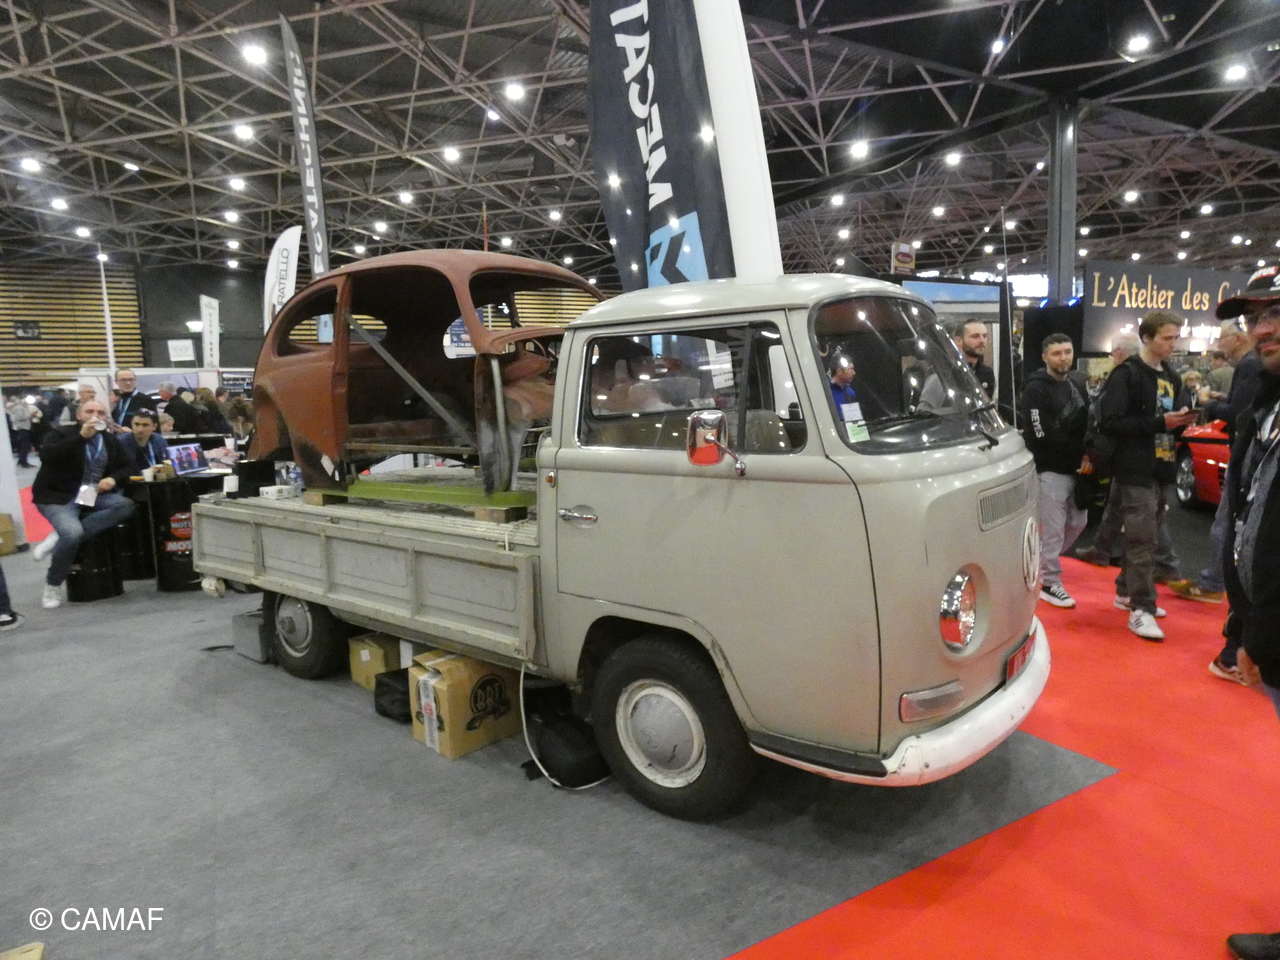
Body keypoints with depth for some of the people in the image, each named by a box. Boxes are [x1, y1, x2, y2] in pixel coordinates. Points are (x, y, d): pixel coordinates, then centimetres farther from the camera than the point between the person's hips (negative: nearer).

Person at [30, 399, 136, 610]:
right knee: (73, 532, -32)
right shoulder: (62, 434, -4)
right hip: (57, 497, -5)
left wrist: (113, 479, -8)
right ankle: (52, 586, -7)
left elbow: (129, 466, 15)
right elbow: (45, 456, -23)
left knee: (126, 506, -25)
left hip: (92, 496, 5)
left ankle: (58, 538, -19)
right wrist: (81, 436, -29)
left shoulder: (110, 440, 12)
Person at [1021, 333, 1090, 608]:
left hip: (1076, 467, 8)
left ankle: (1044, 561, 33)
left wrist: (1085, 454, 0)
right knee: (1053, 529, -4)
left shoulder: (1078, 381, 11)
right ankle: (1049, 583, 7)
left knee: (1078, 521, 16)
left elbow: (1086, 420, 17)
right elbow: (1042, 435, -18)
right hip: (1051, 469, -8)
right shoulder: (1036, 389, -12)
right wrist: (1079, 454, -12)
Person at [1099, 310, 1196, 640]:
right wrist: (1160, 422, -20)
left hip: (1162, 470, 8)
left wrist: (1183, 419, 5)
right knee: (1142, 540, -9)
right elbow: (1111, 423, -18)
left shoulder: (1172, 378, 17)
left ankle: (1127, 592, 27)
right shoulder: (1127, 374, -9)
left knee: (1149, 538, 14)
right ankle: (1141, 609, -5)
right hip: (1135, 470, -8)